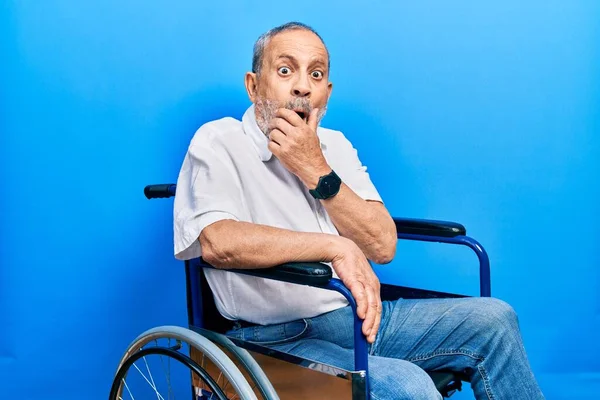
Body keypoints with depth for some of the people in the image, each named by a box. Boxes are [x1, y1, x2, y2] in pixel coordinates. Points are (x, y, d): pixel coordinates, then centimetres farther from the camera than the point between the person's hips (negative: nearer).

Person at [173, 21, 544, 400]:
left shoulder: (334, 145, 13)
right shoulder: (219, 142, -5)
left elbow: (383, 246, 1)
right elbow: (217, 243, -25)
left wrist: (317, 171, -11)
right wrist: (335, 247, -25)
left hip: (358, 315, 7)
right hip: (280, 338, -6)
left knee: (493, 319, -4)